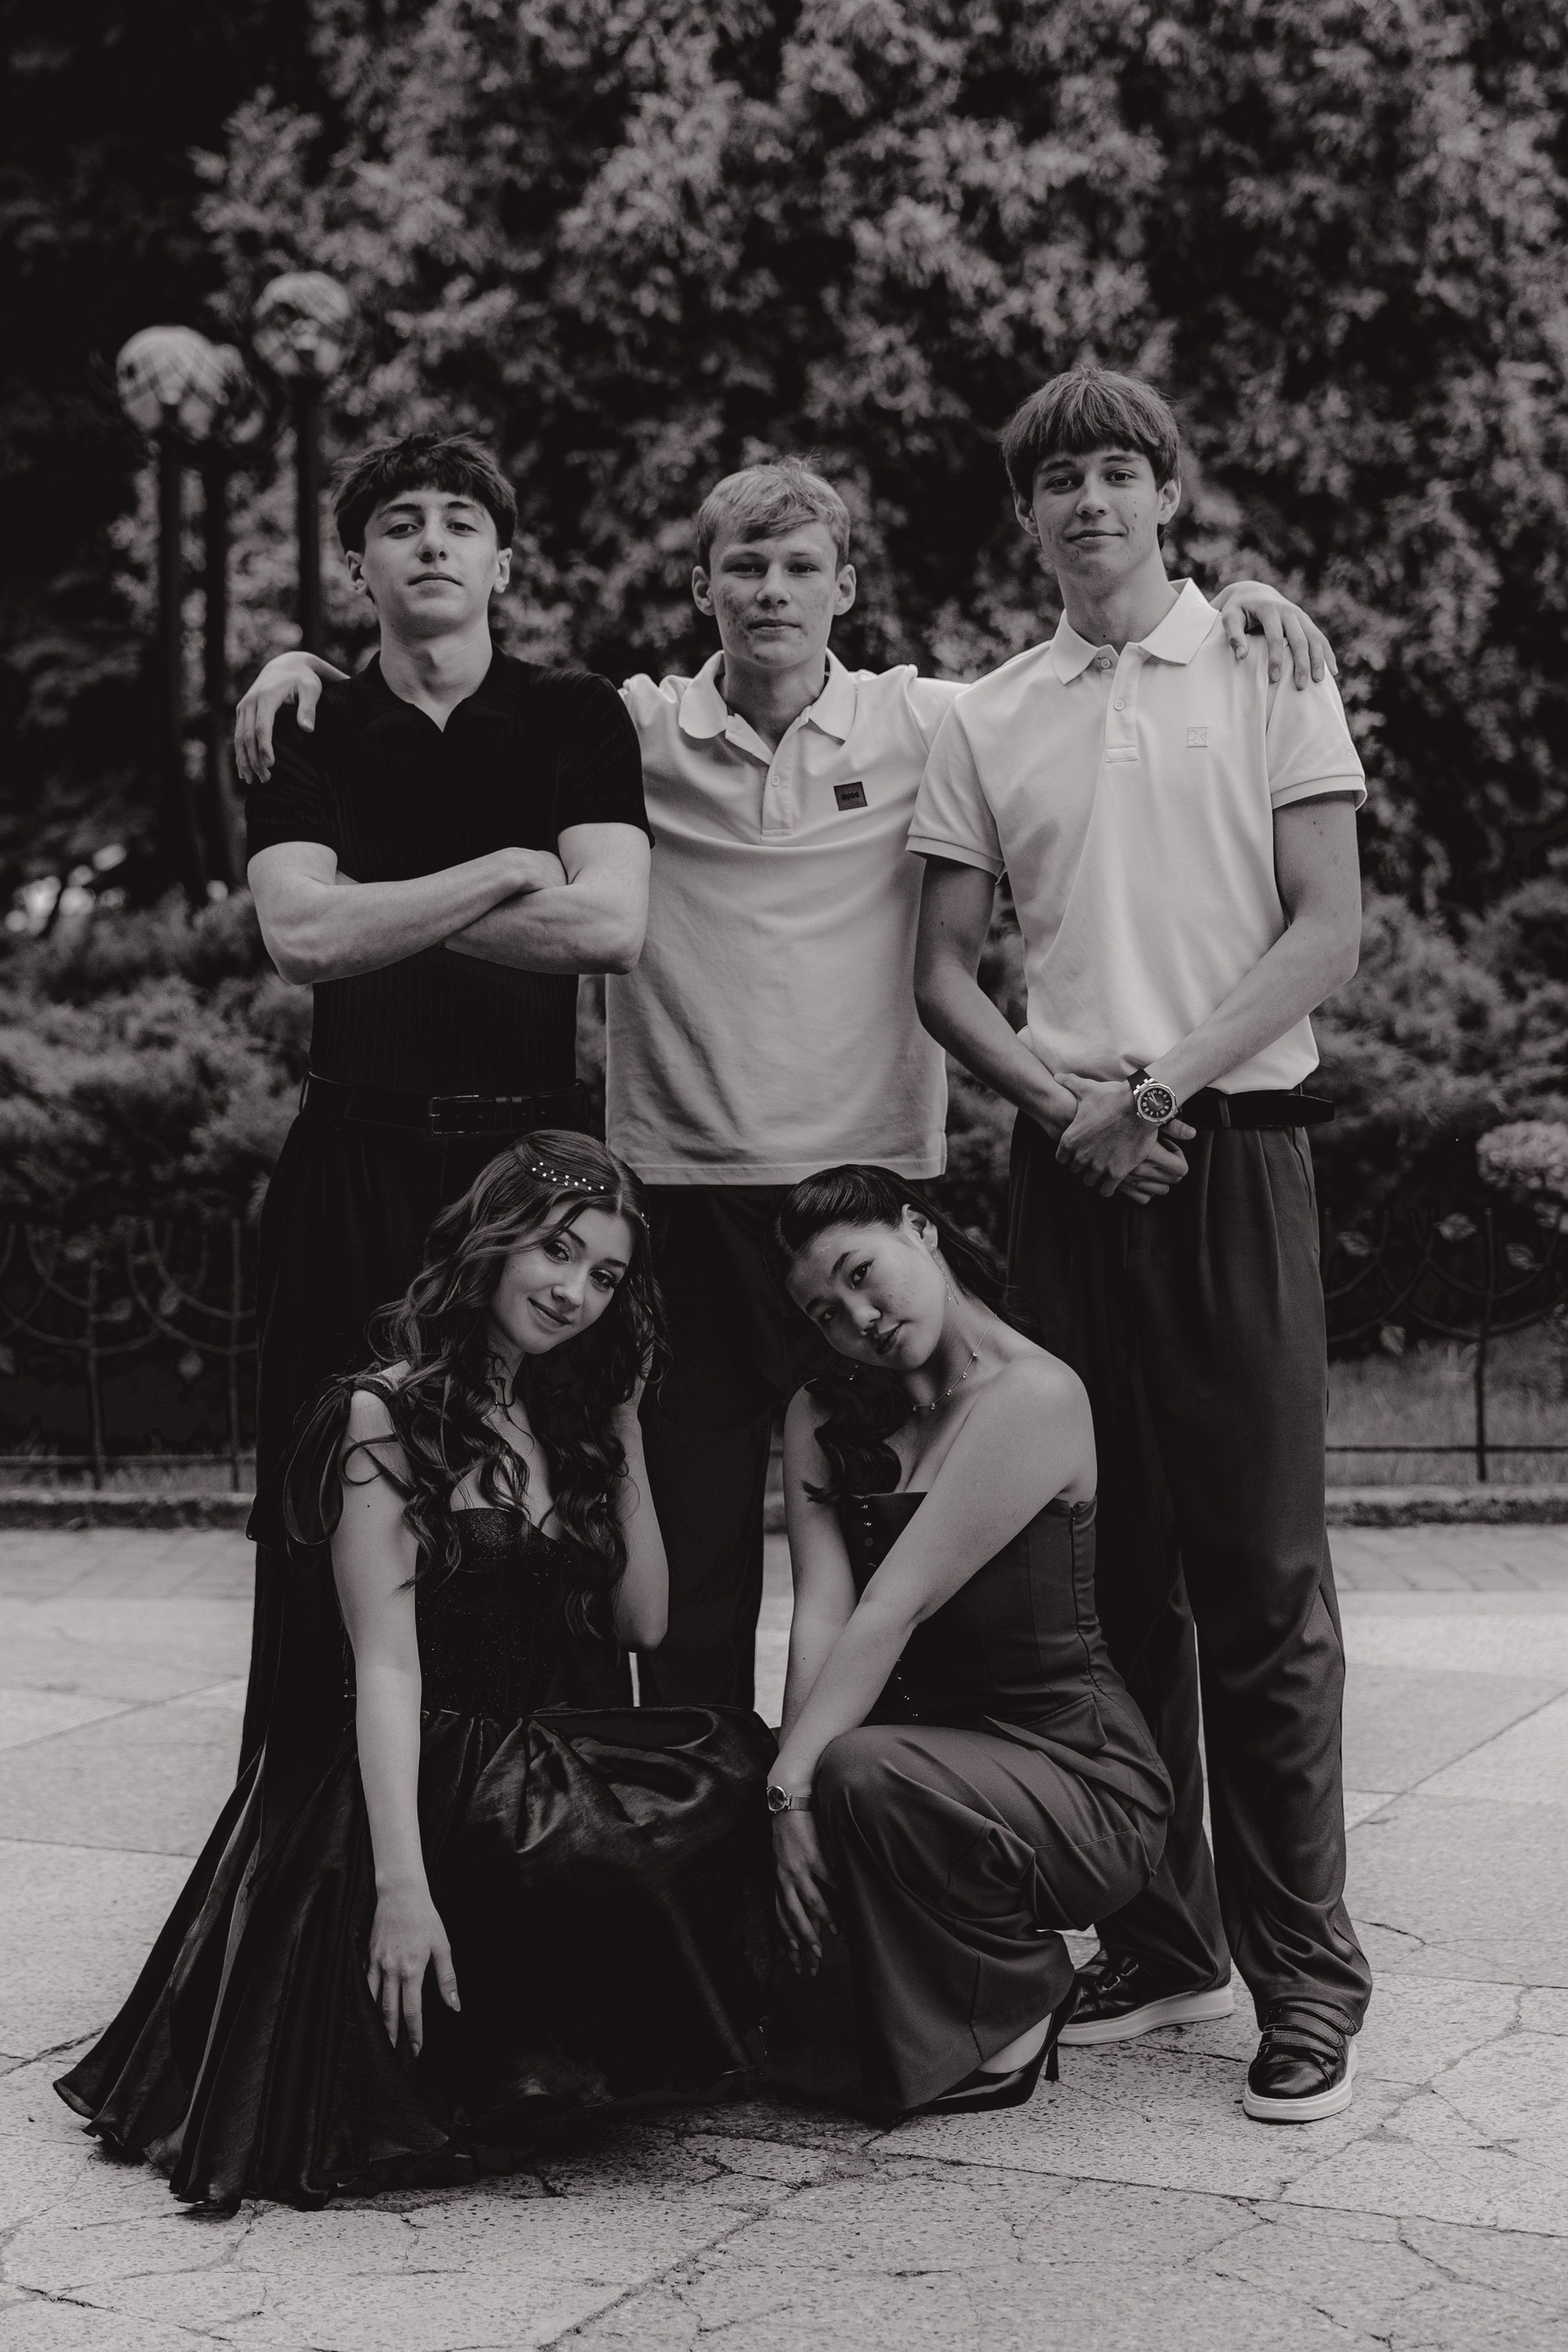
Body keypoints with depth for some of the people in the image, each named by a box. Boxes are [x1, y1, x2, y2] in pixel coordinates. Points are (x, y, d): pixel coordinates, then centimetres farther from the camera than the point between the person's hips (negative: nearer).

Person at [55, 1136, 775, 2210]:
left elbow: (641, 1620, 11)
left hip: (537, 1758, 8)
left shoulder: (559, 1421, 13)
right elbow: (387, 1668, -16)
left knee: (749, 1774, -18)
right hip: (424, 1785, -8)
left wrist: (624, 1431, 6)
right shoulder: (386, 1416, -9)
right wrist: (402, 1888, -23)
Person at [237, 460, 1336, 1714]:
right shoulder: (629, 731, 4)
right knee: (691, 1540, 8)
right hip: (681, 1188, 0)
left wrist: (1226, 602, -2)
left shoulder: (923, 726, 4)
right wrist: (309, 661, -2)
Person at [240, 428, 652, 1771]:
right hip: (358, 1159, 1)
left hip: (537, 1147, 0)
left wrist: (382, 909, -7)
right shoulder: (311, 739, 8)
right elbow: (300, 936, -9)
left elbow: (611, 925, -9)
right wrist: (510, 870, -8)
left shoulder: (577, 721, 7)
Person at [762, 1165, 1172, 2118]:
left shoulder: (1033, 1396, -15)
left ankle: (1016, 2014, -7)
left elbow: (893, 1608, -23)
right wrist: (793, 1796, -22)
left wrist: (794, 1783, -27)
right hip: (932, 1744, 6)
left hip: (1073, 1774, -6)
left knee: (866, 1778, -34)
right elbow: (823, 1615, -8)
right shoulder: (822, 1416, 7)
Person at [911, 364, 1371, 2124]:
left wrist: (1164, 1084, -13)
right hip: (1066, 1166, 3)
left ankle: (1304, 1972, 4)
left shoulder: (1266, 668, 4)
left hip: (1232, 1151, -3)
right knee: (1114, 1567, 7)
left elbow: (1327, 932, -3)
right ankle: (1160, 1940, 18)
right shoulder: (985, 722, 11)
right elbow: (942, 972, 10)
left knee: (1260, 1572, -4)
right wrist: (1058, 1098, -8)